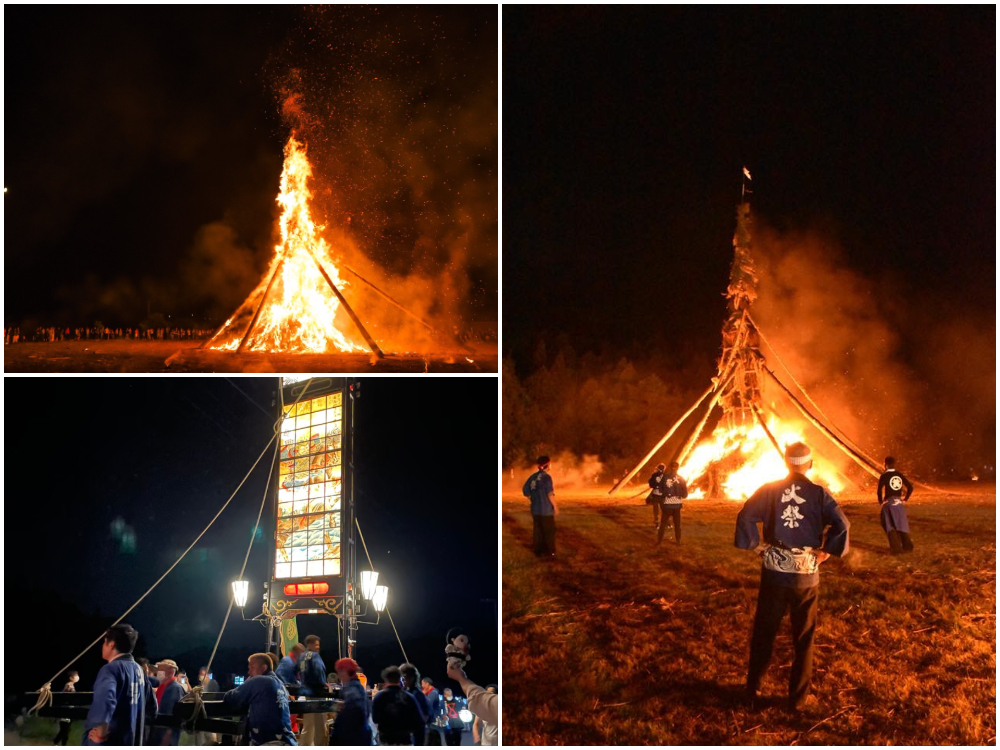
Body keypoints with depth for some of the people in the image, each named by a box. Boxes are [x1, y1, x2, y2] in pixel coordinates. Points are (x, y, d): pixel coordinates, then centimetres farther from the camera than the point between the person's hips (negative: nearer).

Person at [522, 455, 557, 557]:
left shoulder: (533, 477, 5)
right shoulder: (546, 477, -16)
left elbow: (525, 491, 9)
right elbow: (550, 494, -18)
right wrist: (555, 506, -9)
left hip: (535, 510, 7)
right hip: (546, 510, -7)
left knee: (538, 531, 13)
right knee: (549, 531, 5)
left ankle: (539, 550, 18)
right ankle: (550, 552, 10)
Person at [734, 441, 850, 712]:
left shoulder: (770, 490, -3)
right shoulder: (818, 494, -5)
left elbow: (745, 516, -14)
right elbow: (841, 524, -16)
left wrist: (754, 544, -2)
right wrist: (827, 550, -4)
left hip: (774, 572, 1)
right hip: (806, 575, -1)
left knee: (763, 632, 14)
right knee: (803, 639, 10)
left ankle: (753, 689, 22)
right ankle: (797, 698, 14)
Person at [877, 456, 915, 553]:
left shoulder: (884, 476, -7)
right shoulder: (899, 475, 7)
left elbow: (880, 491, -16)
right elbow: (910, 487, 6)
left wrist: (881, 501, -1)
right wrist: (905, 498, 13)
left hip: (888, 502, -4)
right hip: (899, 502, 4)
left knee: (890, 526, 2)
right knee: (902, 524, 13)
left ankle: (896, 547, -8)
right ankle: (907, 546, 11)